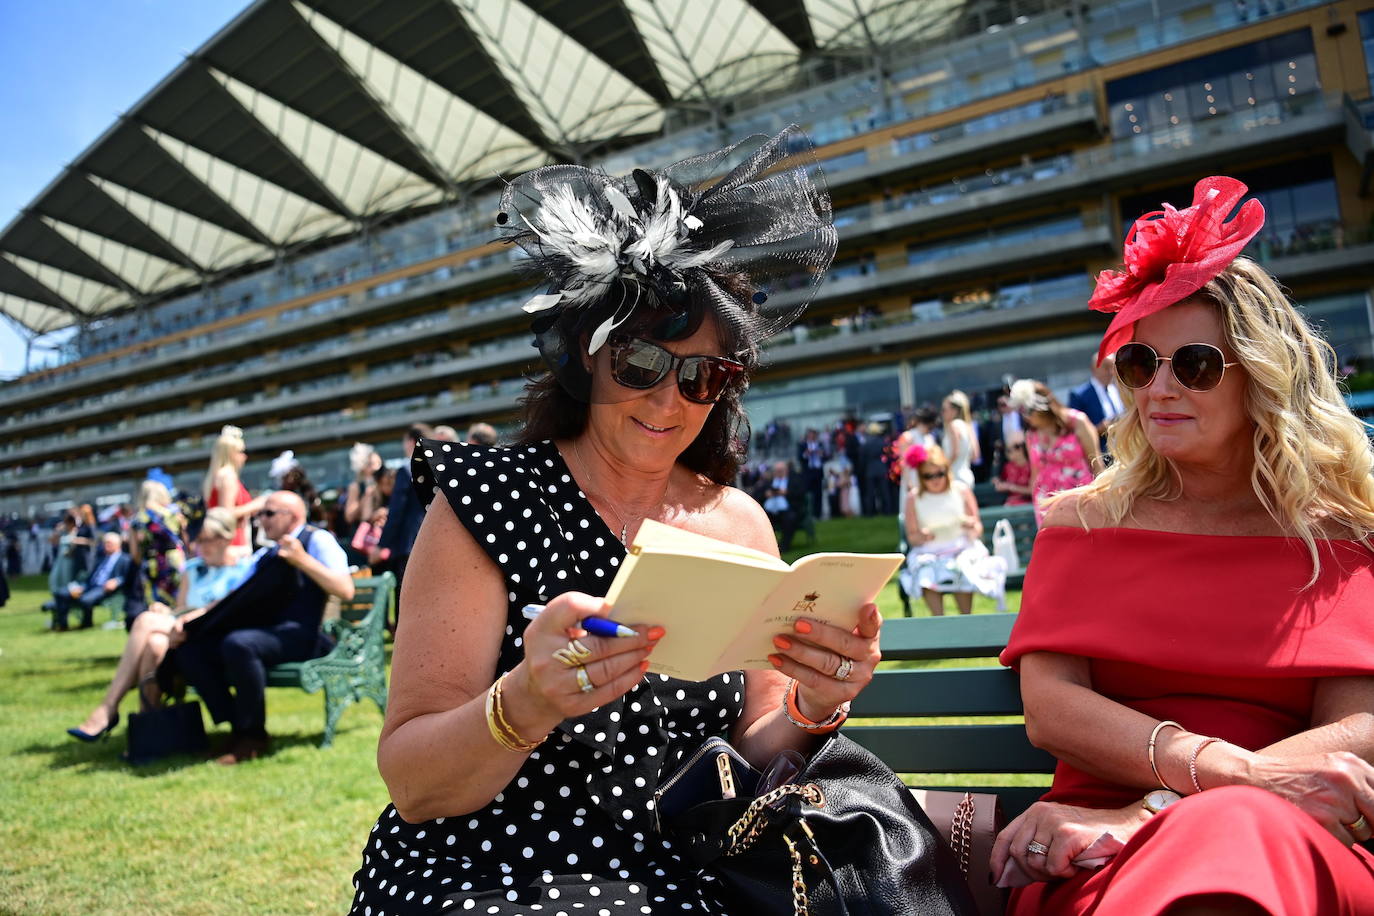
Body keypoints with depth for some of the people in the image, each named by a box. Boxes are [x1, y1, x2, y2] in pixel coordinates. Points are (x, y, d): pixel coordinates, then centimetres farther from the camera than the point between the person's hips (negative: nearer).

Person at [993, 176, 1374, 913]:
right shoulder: (1084, 520, 10)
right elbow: (1049, 707, -1)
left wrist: (1156, 809, -18)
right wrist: (1224, 771, -18)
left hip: (1302, 848, 1)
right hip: (1108, 844, 0)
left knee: (1237, 835, -35)